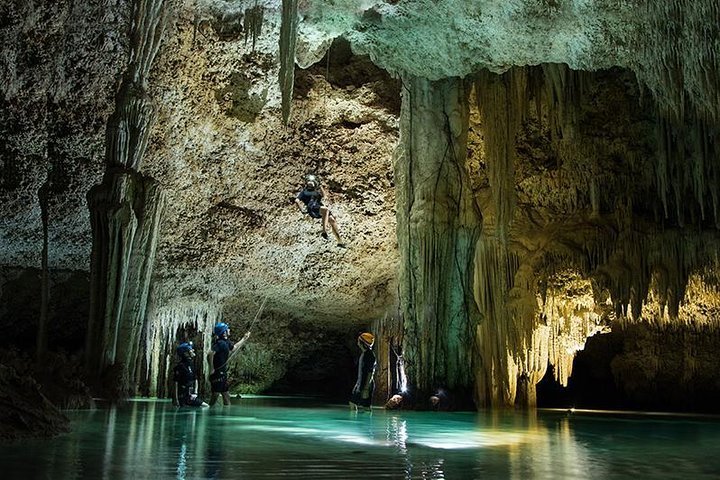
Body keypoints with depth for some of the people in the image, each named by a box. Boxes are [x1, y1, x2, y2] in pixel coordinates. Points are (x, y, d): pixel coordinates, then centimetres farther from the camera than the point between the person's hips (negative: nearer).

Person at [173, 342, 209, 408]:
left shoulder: (191, 365, 12)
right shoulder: (179, 366, -14)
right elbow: (176, 383, -16)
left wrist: (195, 392, 4)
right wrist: (176, 400, -19)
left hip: (191, 395, 8)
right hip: (182, 397, -8)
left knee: (207, 407, 0)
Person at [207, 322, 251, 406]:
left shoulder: (226, 342, 9)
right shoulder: (220, 343, -19)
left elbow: (234, 347, 31)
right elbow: (210, 355, -30)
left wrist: (244, 339, 34)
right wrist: (211, 368, -23)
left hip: (222, 373, 10)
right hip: (217, 373, -10)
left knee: (226, 394, 13)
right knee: (216, 393, -5)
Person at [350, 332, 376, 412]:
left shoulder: (369, 355, -17)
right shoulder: (363, 353, 13)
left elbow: (369, 373, -21)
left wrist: (365, 388, -23)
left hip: (366, 384, -10)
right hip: (360, 383, 10)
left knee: (364, 406, -5)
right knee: (353, 403, 13)